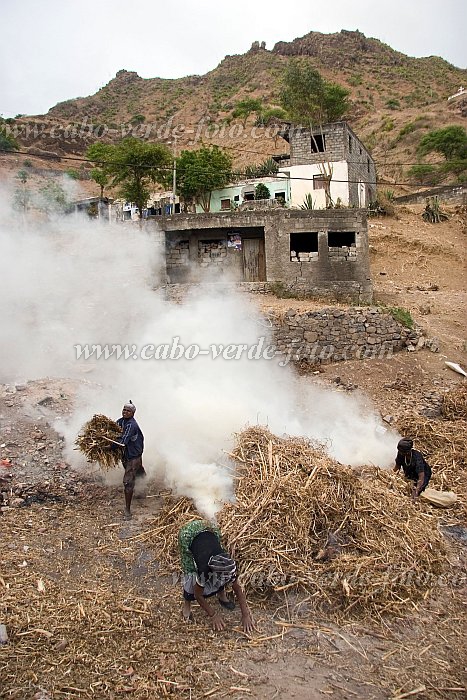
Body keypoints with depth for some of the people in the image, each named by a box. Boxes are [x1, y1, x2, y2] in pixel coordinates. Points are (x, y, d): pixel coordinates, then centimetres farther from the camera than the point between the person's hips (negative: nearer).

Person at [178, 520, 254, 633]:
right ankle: (187, 604, 10)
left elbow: (238, 589, -8)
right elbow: (198, 595, -17)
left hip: (209, 530, 4)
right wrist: (213, 615, -11)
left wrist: (245, 615, -8)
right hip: (188, 534, -4)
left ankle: (221, 595, 20)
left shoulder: (228, 566, -24)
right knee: (191, 573, -14)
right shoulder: (204, 570, -35)